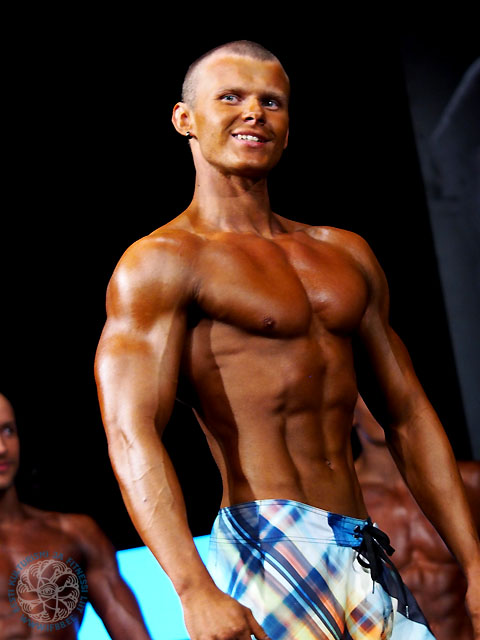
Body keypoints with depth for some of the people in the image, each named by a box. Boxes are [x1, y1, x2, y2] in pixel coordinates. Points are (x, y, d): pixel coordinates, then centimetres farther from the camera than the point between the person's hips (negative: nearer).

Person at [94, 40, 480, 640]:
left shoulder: (345, 253, 18)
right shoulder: (161, 262, -2)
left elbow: (409, 416, 19)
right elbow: (131, 434, -14)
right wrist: (196, 590, -27)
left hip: (369, 559, 6)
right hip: (269, 547, -6)